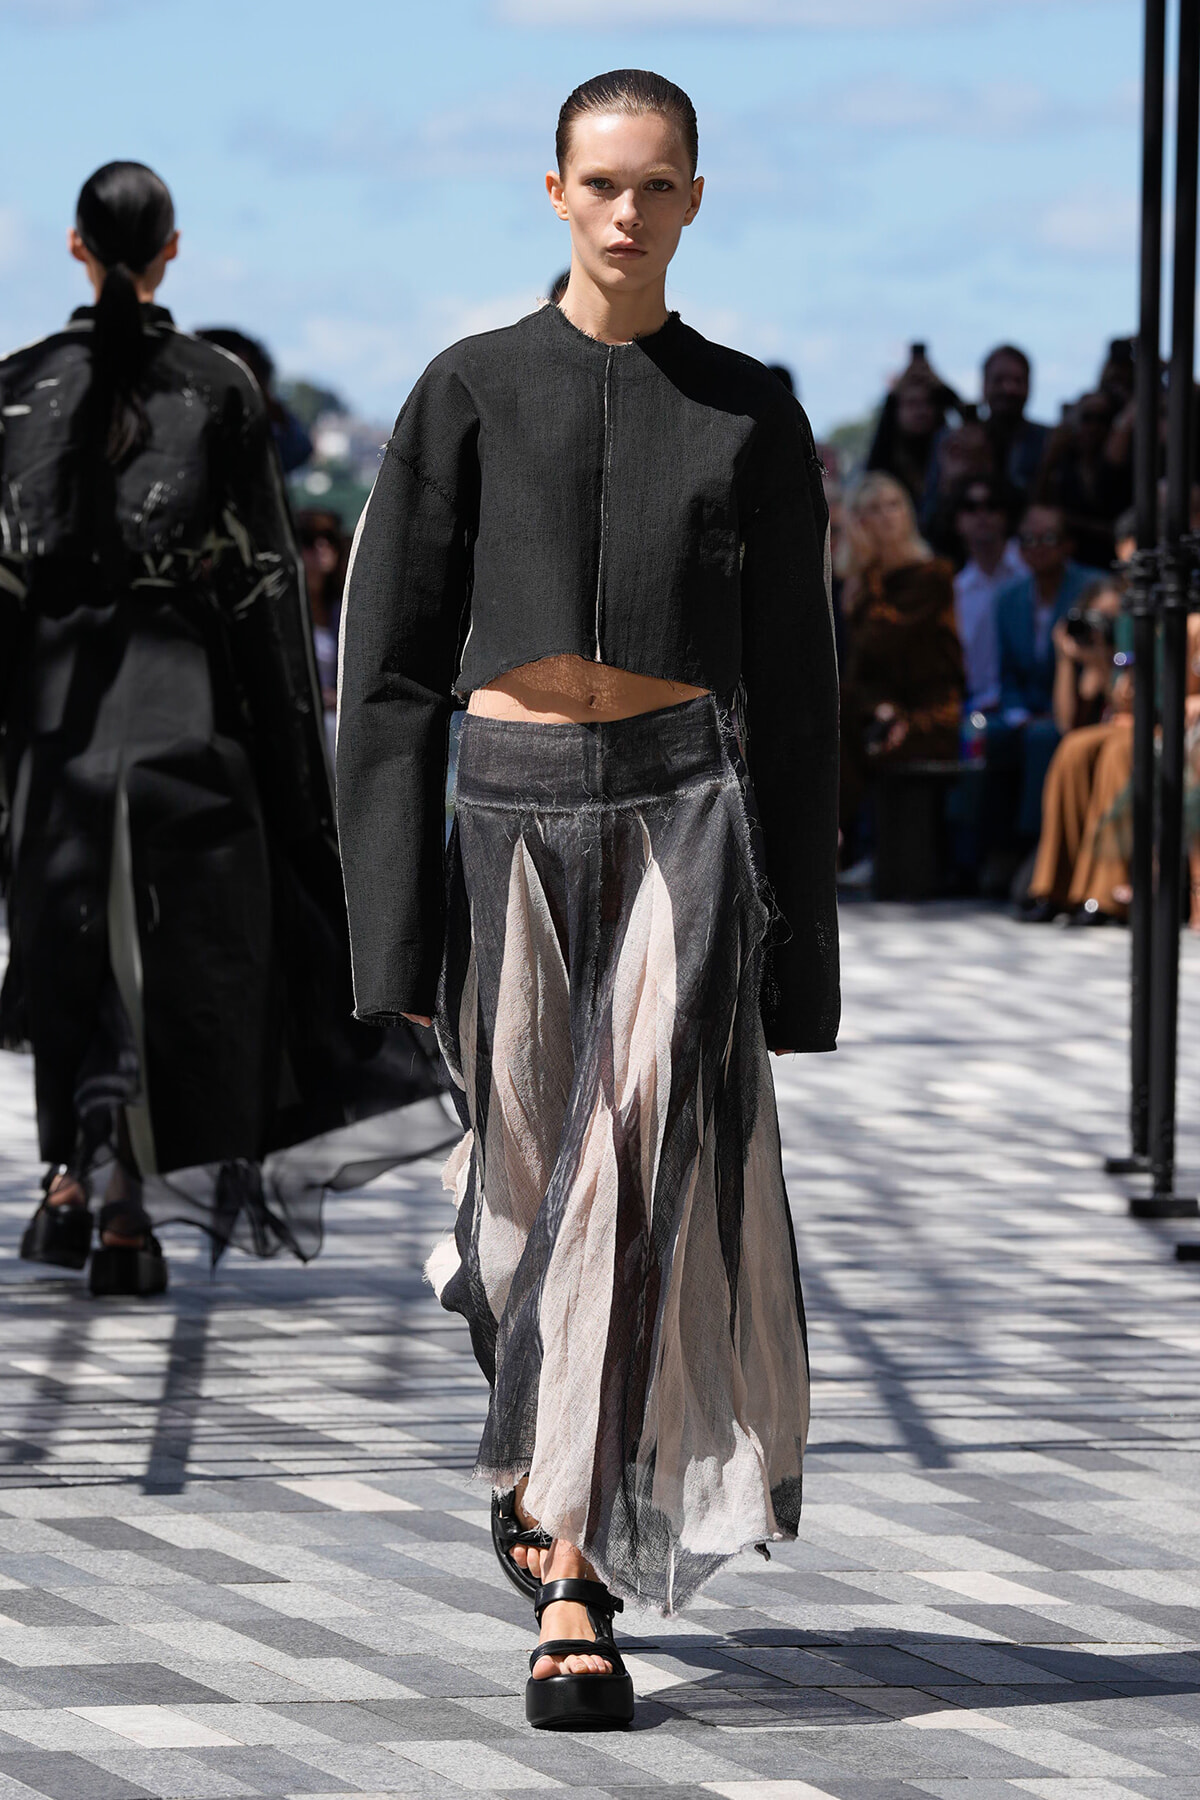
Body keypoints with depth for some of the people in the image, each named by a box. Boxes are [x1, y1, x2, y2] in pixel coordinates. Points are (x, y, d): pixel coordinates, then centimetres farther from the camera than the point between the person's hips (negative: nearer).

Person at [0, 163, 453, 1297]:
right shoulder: (220, 390, -3)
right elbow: (265, 575, -3)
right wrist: (288, 737, 4)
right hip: (187, 699, -1)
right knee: (174, 949, 1)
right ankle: (130, 1211, -7)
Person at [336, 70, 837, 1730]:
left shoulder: (751, 415, 6)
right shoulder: (471, 394, 4)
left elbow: (792, 688, 8)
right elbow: (391, 664, 1)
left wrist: (795, 939, 3)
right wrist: (398, 928, -6)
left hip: (678, 816, -1)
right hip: (511, 819, 1)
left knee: (639, 1174, -15)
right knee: (533, 1181, 9)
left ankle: (573, 1599, -15)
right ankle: (552, 1460, 39)